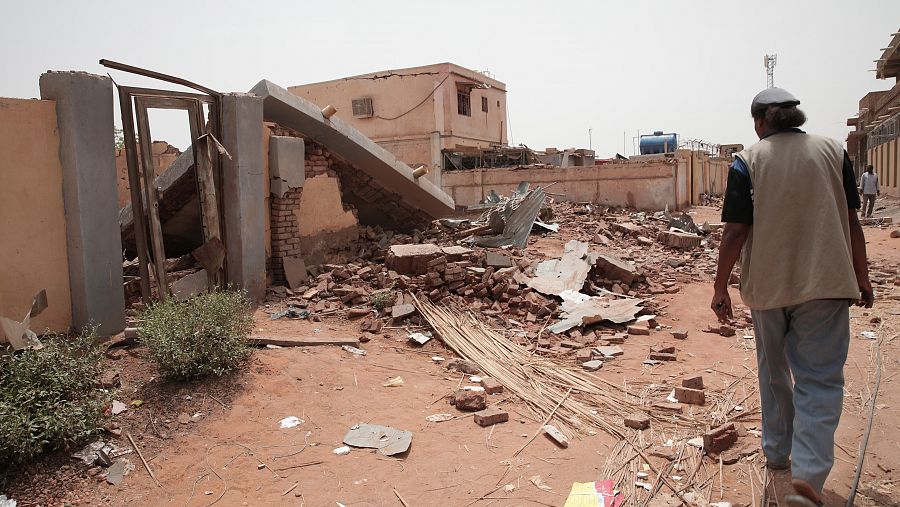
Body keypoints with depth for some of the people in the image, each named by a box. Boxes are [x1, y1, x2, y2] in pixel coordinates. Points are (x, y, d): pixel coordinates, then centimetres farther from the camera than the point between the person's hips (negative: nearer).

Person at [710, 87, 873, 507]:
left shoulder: (747, 162, -5)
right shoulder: (833, 152, 1)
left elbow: (735, 233, -10)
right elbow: (851, 222, 4)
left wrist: (720, 288, -1)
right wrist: (862, 277, 14)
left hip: (767, 286, 0)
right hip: (825, 284, 0)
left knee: (774, 373, 18)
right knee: (820, 380, 2)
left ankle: (777, 453, 33)